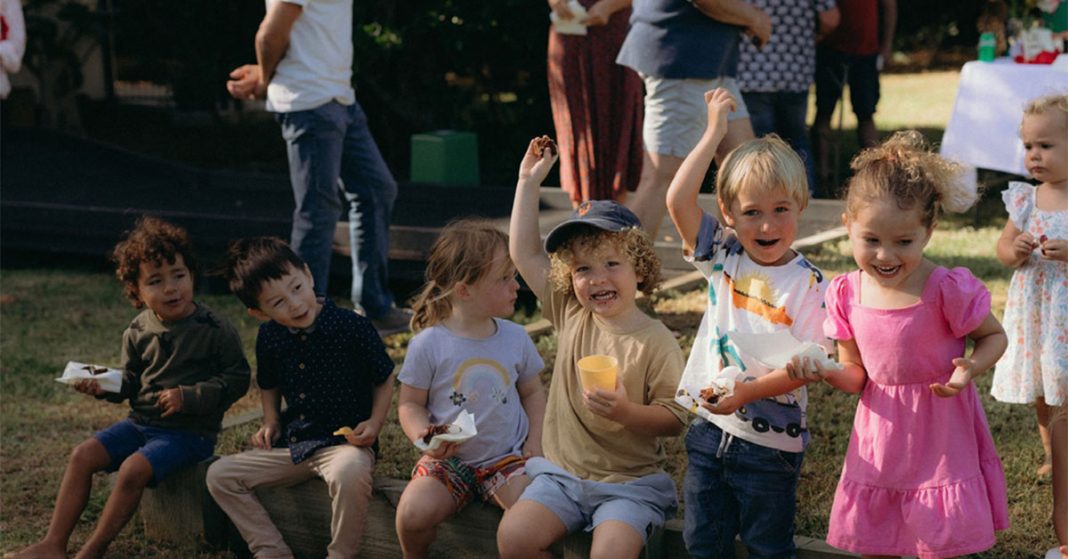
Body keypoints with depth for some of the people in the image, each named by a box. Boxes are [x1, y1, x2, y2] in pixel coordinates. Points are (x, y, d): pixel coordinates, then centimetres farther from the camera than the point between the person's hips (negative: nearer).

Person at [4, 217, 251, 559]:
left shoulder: (214, 330, -12)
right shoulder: (138, 332, 5)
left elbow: (237, 378, -12)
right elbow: (130, 382, 15)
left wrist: (189, 397, -21)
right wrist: (104, 386, -7)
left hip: (189, 432, -6)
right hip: (142, 422, 6)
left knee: (134, 469, -27)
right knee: (83, 455, -8)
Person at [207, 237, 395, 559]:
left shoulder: (353, 327, -13)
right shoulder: (269, 337, 2)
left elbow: (384, 379, 1)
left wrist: (375, 423, -13)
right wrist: (270, 422, 6)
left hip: (344, 442, -6)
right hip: (291, 446, 6)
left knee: (349, 473, -41)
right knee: (219, 475, -5)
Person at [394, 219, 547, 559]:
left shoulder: (515, 339, 1)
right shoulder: (429, 344, -9)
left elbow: (532, 392, 14)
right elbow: (410, 404, 0)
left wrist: (534, 441, 0)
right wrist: (424, 436, -20)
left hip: (507, 458, 2)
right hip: (448, 459, -1)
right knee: (414, 514, -26)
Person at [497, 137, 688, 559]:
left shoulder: (656, 342, -10)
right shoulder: (571, 315, 4)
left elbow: (674, 419, -9)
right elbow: (524, 253, 8)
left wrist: (627, 412, -27)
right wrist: (529, 181, 7)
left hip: (629, 484, -4)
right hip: (561, 473, 4)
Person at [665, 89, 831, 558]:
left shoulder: (808, 285, -12)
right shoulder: (723, 259, -1)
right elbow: (678, 200, -11)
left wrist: (750, 390, -26)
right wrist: (715, 132, -9)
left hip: (769, 444, -4)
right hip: (710, 429, 4)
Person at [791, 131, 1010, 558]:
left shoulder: (947, 290, -18)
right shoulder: (847, 294, -5)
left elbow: (994, 336, -3)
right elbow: (857, 375, 3)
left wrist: (971, 368, -23)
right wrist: (828, 373, -19)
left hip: (940, 438, -4)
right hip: (879, 441, 4)